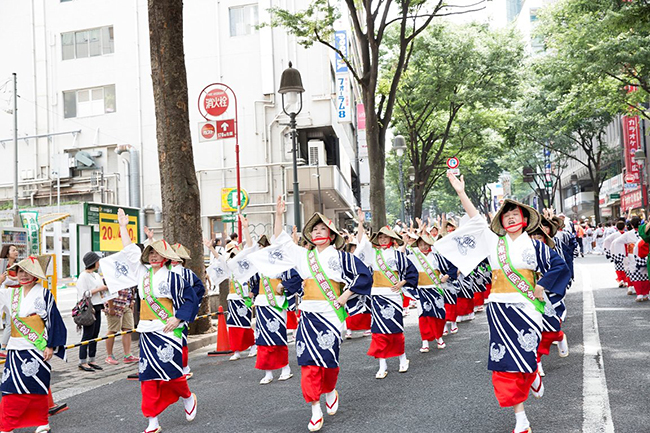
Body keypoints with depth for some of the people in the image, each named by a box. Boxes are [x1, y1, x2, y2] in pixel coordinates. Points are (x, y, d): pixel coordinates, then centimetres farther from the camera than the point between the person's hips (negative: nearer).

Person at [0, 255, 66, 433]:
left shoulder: (44, 294, -3)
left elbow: (54, 321, -4)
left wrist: (50, 346, -9)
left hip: (37, 349, -4)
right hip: (16, 350, 4)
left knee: (37, 388, 1)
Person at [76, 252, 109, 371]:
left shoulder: (96, 275, 17)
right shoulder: (83, 276, -9)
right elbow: (84, 294, -18)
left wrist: (107, 287, 7)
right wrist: (99, 289, -16)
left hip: (97, 308, 9)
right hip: (89, 308, -9)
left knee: (95, 335, 10)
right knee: (87, 335, -6)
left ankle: (91, 360, 16)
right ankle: (82, 362, -1)